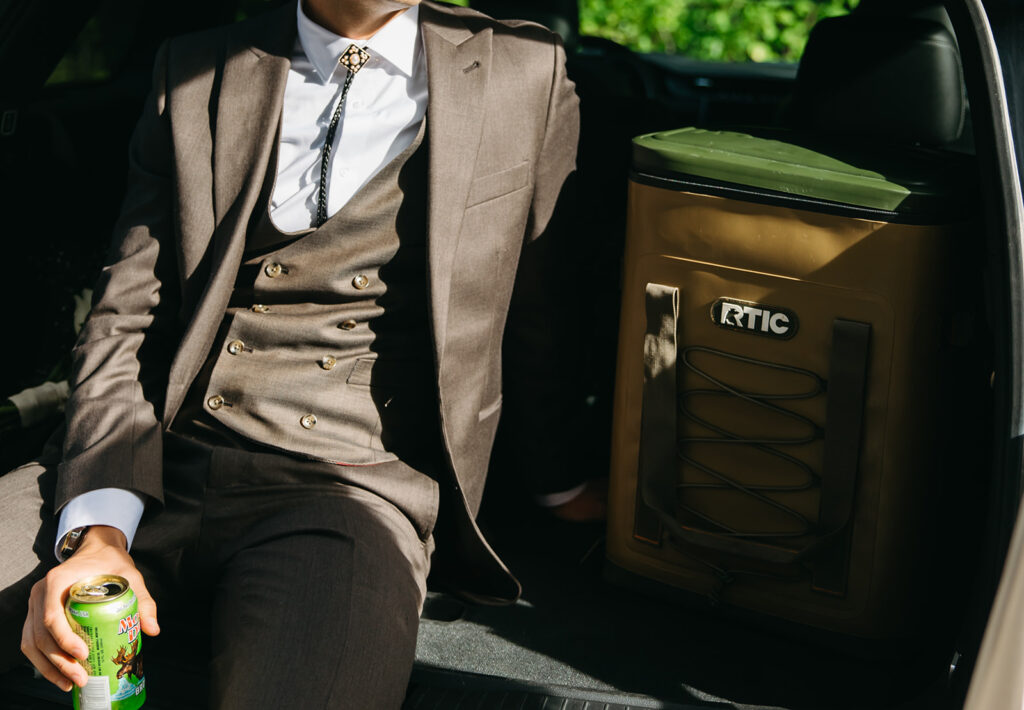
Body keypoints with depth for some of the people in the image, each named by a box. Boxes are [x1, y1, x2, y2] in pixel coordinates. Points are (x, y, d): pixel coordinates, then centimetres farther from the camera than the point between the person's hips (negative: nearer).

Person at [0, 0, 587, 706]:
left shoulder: (525, 72, 7)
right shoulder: (197, 71, 10)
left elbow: (535, 309, 18)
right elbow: (125, 319, 5)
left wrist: (557, 480, 29)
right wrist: (97, 529, -10)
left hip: (349, 483, -2)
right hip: (156, 463, 2)